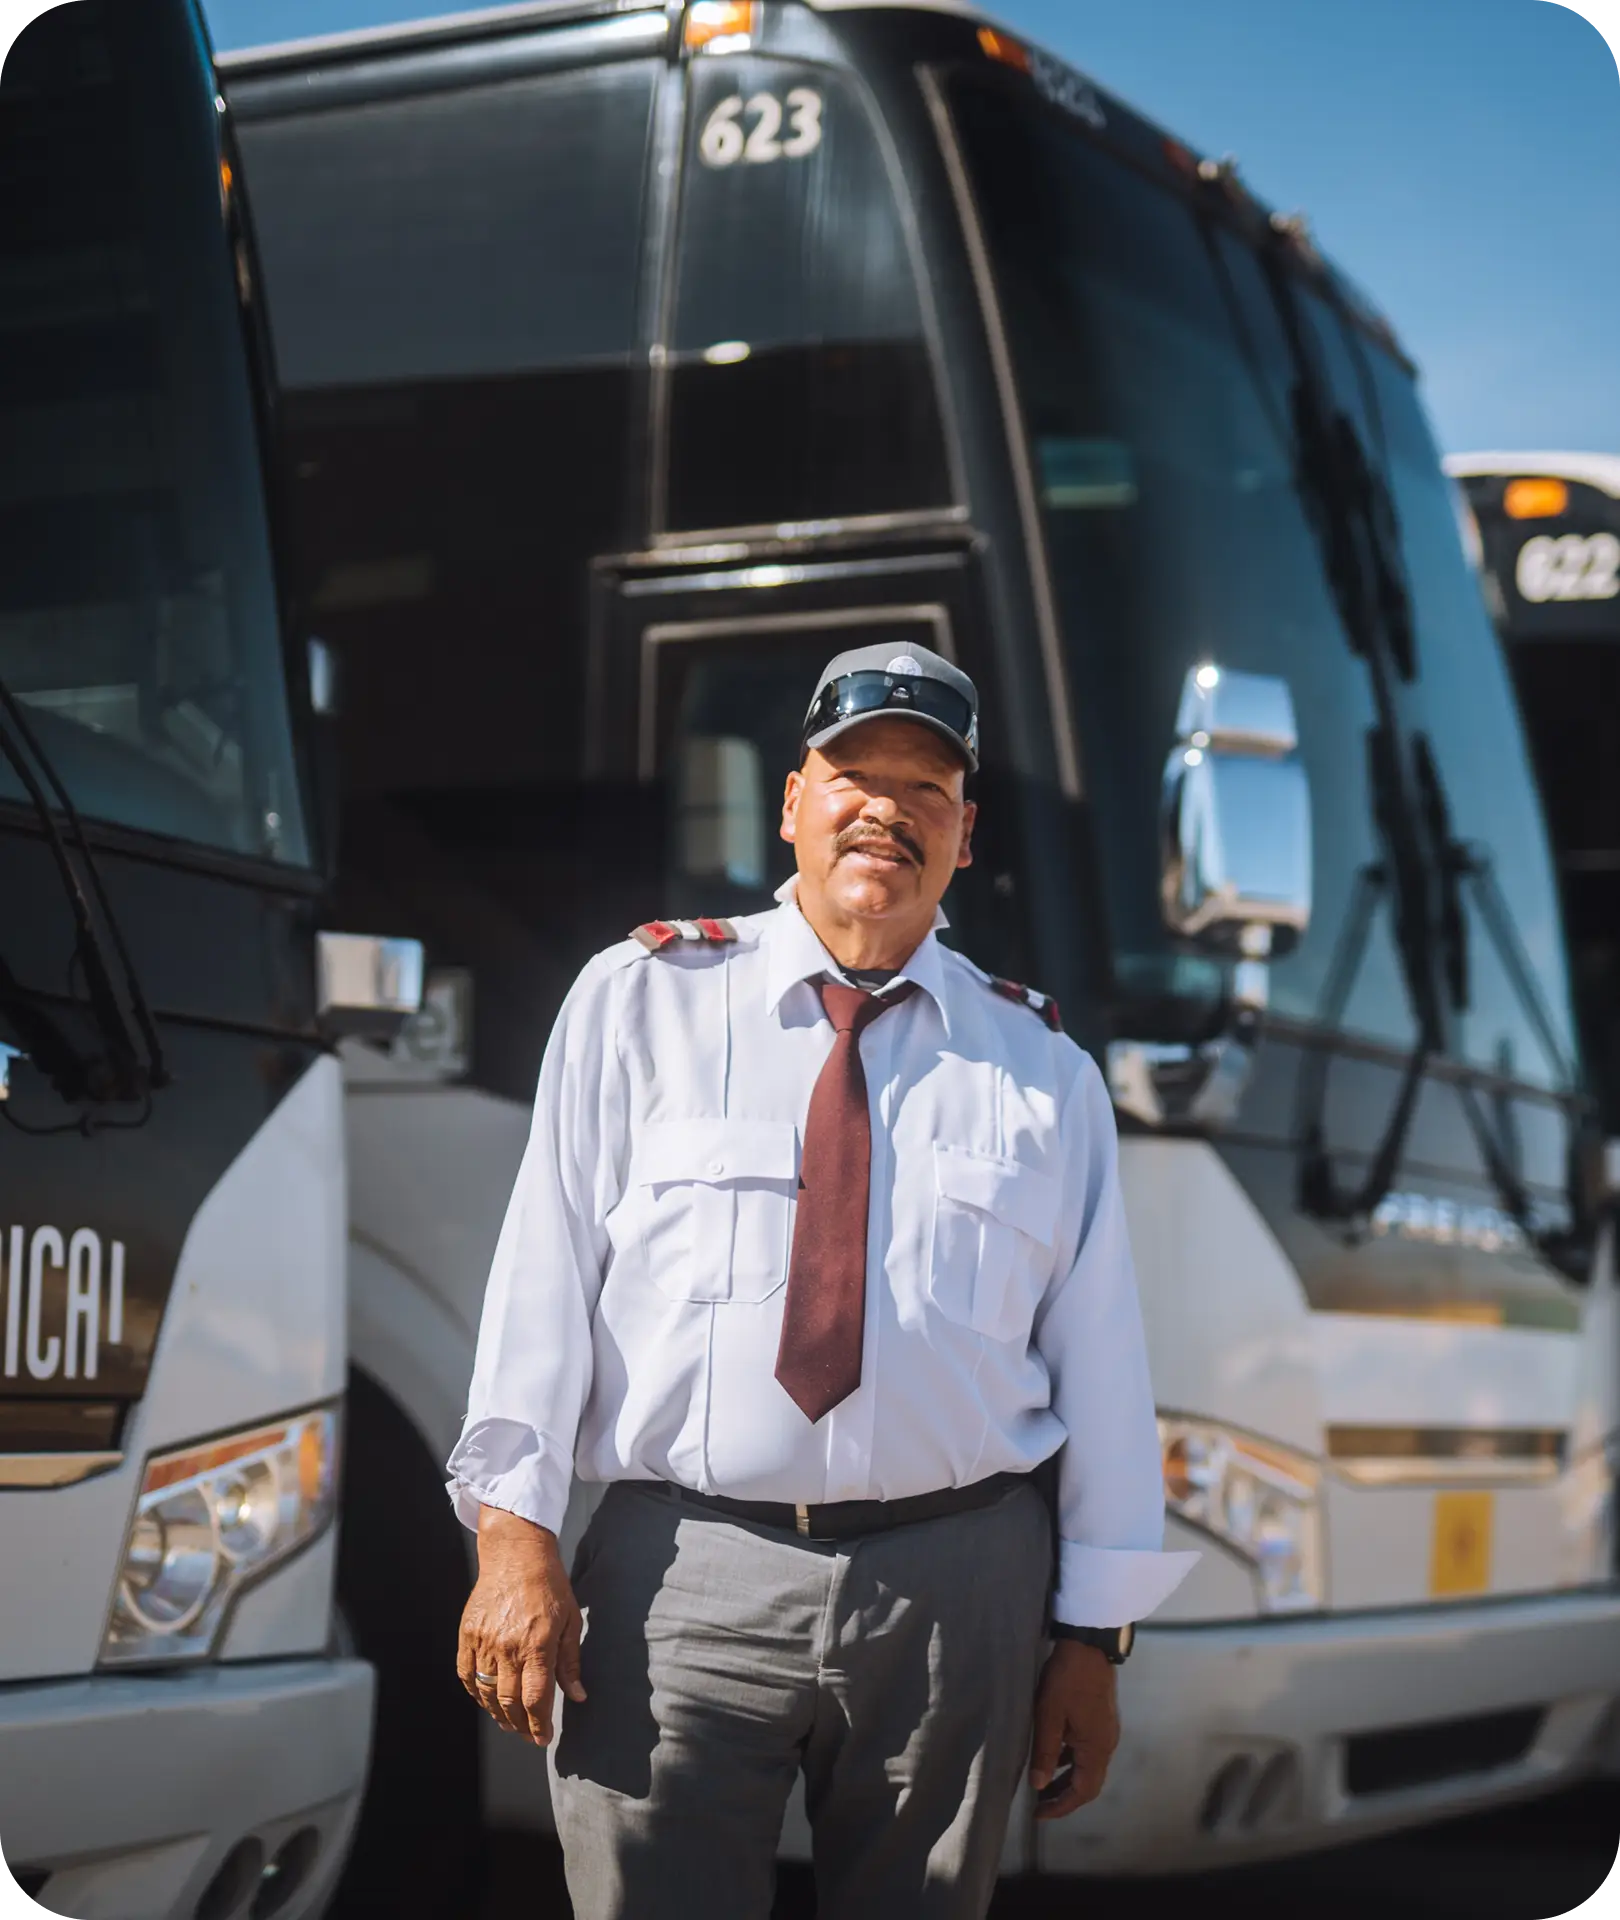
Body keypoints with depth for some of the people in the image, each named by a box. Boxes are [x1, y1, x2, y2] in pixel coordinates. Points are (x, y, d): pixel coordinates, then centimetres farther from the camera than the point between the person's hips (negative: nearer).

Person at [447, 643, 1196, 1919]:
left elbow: (1097, 1356, 8)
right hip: (683, 1583, -1)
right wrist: (516, 1534, -9)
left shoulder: (1043, 1071, 10)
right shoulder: (638, 1002, 5)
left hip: (957, 1591, 2)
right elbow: (545, 1274, -1)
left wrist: (1093, 1634, 6)